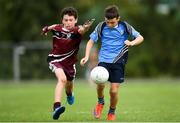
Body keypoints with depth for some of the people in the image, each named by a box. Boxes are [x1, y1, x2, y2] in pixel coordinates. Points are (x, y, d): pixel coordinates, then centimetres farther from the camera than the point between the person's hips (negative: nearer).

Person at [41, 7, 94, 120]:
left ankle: (70, 94, 63)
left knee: (69, 83, 24)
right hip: (56, 59, -2)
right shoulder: (56, 28, -14)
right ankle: (56, 107, -39)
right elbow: (49, 27, 12)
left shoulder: (77, 31, -21)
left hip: (69, 62, 2)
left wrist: (85, 28, -69)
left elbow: (81, 30, -48)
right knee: (62, 79, -30)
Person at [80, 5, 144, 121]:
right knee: (100, 83, -24)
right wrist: (87, 57, -2)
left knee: (114, 90, -6)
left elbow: (140, 37, 4)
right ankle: (100, 102, 8)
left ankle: (112, 112, 22)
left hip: (118, 61, 0)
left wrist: (132, 43, -17)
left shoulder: (125, 26, -1)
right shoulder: (101, 27, 1)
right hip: (104, 59, 0)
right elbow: (91, 41, 10)